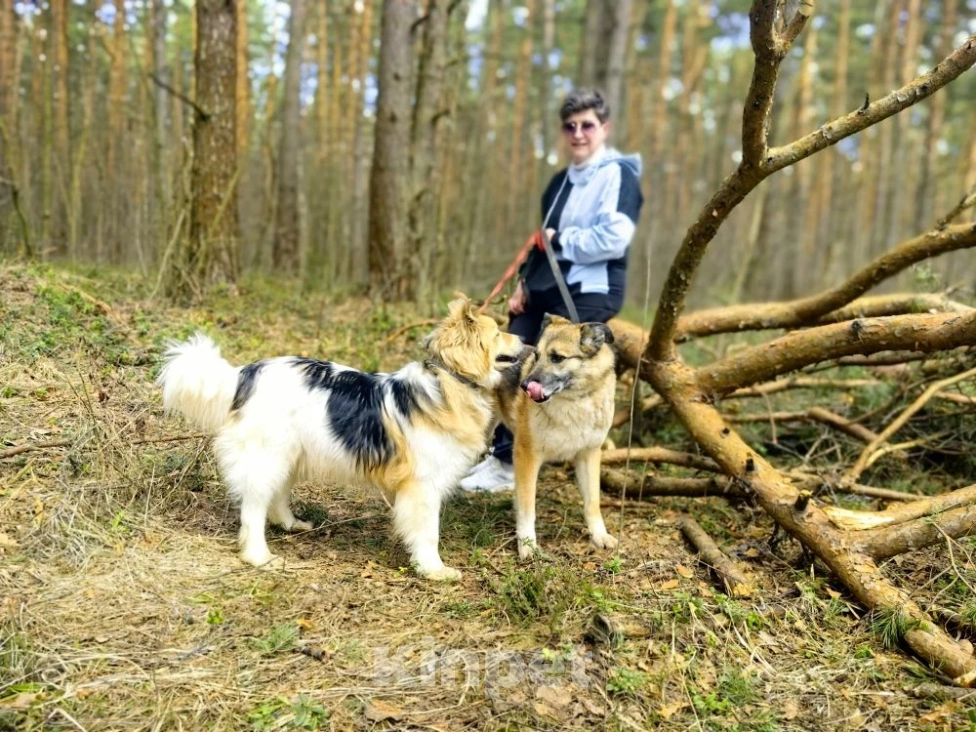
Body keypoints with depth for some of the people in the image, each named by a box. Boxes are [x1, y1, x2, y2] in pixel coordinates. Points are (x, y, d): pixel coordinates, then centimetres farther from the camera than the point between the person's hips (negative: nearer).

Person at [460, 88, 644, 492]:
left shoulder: (618, 174, -6)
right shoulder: (562, 180, 20)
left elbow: (614, 239, -21)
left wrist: (561, 240, -9)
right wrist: (523, 282, 13)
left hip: (588, 294, -8)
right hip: (544, 289, 9)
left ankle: (507, 464, 1)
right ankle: (496, 451, 11)